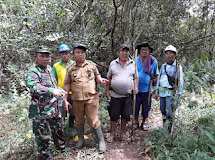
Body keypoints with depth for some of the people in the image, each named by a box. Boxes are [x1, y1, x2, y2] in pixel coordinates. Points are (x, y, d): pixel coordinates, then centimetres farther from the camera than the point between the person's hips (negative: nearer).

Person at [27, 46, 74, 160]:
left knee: (58, 128, 24)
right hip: (41, 111, -8)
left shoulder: (49, 68, 8)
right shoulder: (33, 71, -19)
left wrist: (59, 91, 24)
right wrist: (52, 91, -47)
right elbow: (33, 87, -37)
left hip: (54, 108, 8)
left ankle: (62, 146, 45)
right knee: (43, 135, 6)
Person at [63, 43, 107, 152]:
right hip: (76, 100, 2)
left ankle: (101, 141, 18)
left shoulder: (91, 65, 4)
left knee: (93, 120, 0)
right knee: (79, 120, 15)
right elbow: (67, 84, 7)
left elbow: (97, 76, 16)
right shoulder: (71, 68, 4)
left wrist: (100, 80, -8)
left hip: (91, 98, -1)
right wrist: (65, 99, 3)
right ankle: (80, 139, 36)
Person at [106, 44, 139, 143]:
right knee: (114, 115, 6)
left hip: (128, 95, 1)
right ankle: (112, 133, 22)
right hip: (115, 95, -1)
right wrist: (107, 91, 4)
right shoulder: (113, 64, 4)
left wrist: (136, 87, -4)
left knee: (126, 115, 10)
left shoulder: (133, 64, 6)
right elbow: (109, 78, 8)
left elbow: (136, 77, 13)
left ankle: (123, 132, 30)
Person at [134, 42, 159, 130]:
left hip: (147, 90, 0)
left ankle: (143, 123, 33)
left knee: (146, 109, 10)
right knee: (135, 107, 11)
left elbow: (156, 75, 9)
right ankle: (136, 122, 34)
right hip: (136, 89, 0)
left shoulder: (153, 61, 1)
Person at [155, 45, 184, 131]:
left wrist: (178, 95, -10)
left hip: (171, 93, -5)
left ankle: (170, 129, 11)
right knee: (163, 111, 13)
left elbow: (180, 82, -6)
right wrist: (157, 92, 14)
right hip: (162, 92, 6)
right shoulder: (163, 66, 11)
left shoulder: (178, 67, -5)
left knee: (169, 113, -6)